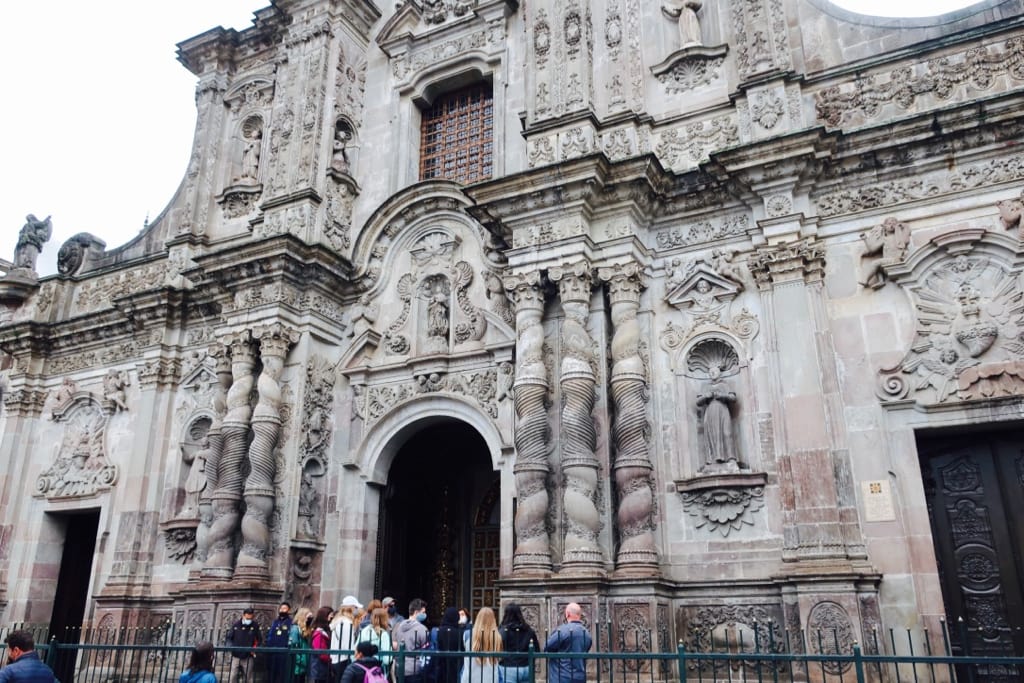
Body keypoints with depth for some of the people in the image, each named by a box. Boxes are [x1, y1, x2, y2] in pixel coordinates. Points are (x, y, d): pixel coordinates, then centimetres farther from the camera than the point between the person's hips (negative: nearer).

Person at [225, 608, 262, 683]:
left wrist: (255, 648, -7)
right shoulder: (236, 625, 1)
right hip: (236, 656, 1)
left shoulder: (255, 626, 0)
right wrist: (230, 646, -9)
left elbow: (259, 639, 7)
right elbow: (228, 637, 8)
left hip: (248, 657, -1)